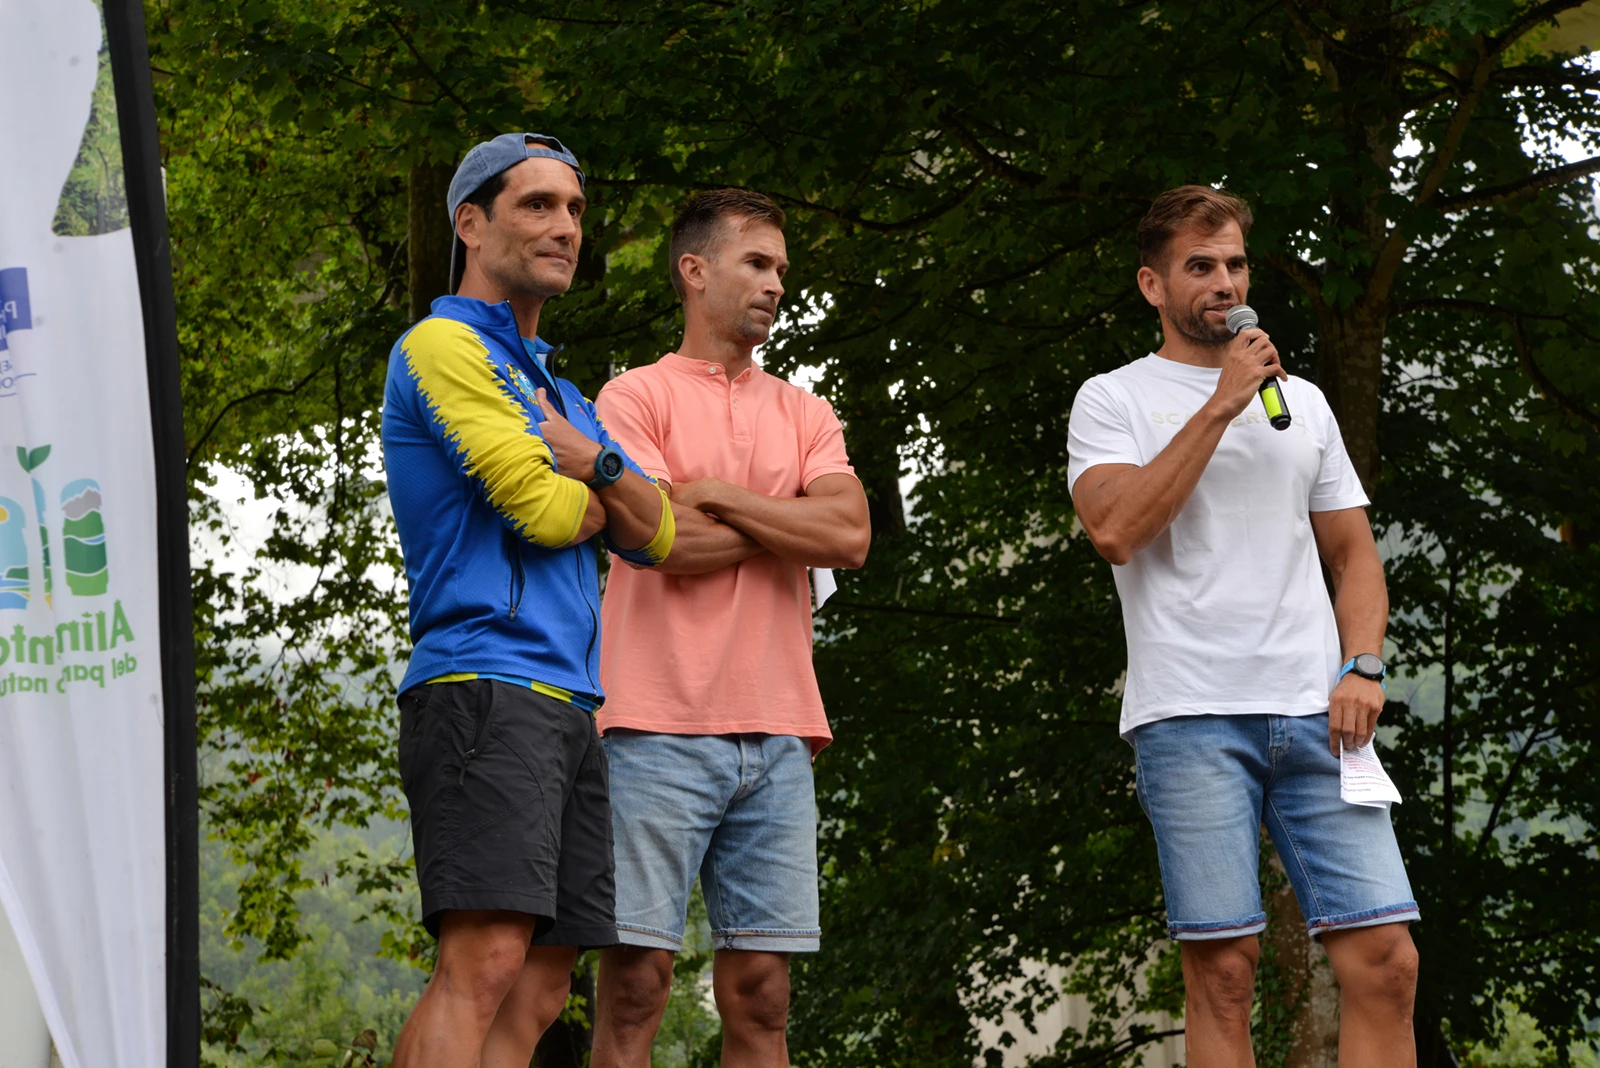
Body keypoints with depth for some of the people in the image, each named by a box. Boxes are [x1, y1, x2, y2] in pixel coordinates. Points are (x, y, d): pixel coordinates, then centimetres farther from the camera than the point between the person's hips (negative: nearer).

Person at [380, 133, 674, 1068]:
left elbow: (655, 535, 16)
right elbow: (541, 510, -11)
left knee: (539, 992, 2)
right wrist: (600, 496, 11)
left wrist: (589, 459, -2)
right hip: (485, 684, -9)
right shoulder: (444, 344, -1)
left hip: (569, 707, 9)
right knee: (487, 959, -21)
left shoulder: (560, 392, 26)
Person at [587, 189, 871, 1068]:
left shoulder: (804, 415, 18)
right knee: (634, 984, -5)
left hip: (776, 733, 5)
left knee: (759, 995, 3)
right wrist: (794, 520, 2)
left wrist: (715, 497, -3)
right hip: (660, 730, -4)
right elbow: (667, 543, -11)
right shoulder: (636, 397, 3)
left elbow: (852, 538, 1)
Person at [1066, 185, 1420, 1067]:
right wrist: (1222, 405, -10)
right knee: (1222, 971, -6)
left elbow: (1353, 551, 21)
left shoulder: (1302, 400, 20)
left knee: (1385, 960, -7)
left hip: (1315, 714, 4)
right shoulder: (1114, 399, 6)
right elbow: (1114, 530, -11)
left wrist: (1362, 666, 2)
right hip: (1190, 719, -4)